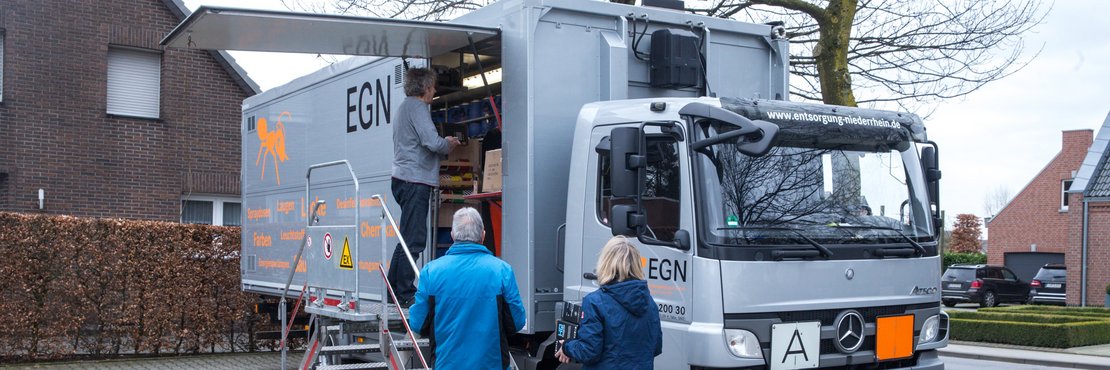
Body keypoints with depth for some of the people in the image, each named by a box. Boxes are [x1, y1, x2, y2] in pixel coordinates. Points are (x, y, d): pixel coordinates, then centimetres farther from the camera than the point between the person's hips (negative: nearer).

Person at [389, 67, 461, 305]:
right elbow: (432, 142, -21)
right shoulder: (417, 107, -10)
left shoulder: (405, 106, 21)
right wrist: (448, 144, -1)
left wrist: (443, 144, 18)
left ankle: (394, 288, 19)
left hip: (403, 179, 10)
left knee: (409, 238, 16)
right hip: (415, 180, -10)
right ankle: (405, 293, -7)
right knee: (414, 239, -8)